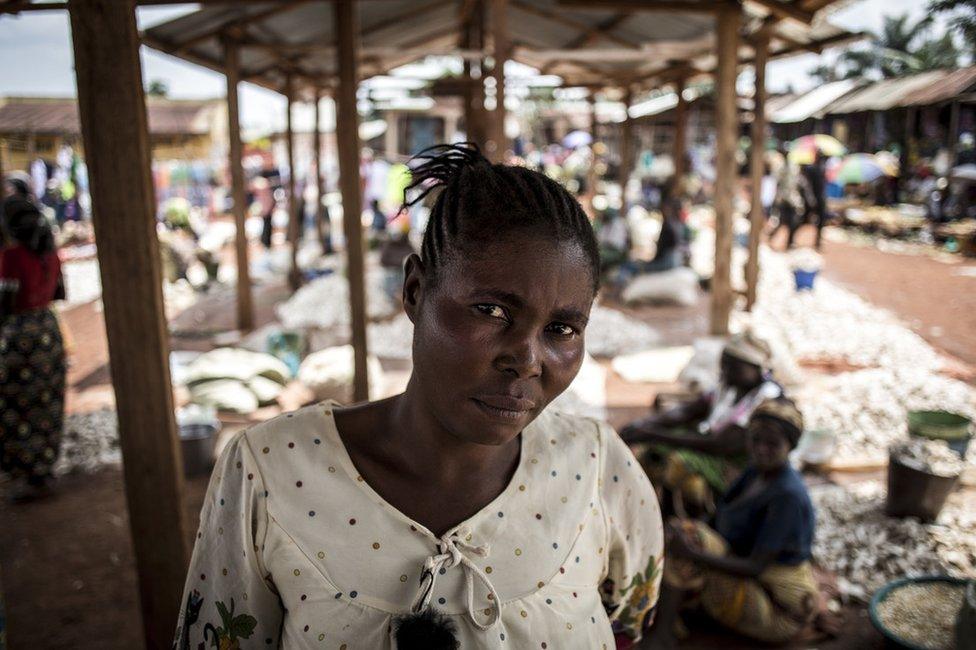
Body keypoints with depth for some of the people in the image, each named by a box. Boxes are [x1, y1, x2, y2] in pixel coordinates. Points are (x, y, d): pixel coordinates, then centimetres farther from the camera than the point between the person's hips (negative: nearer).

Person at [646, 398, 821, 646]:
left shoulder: (788, 495, -24)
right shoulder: (757, 471, 2)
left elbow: (755, 568, -27)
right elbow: (721, 525, 6)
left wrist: (692, 554, -36)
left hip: (776, 614, -9)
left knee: (690, 536, -24)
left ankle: (660, 636, -17)